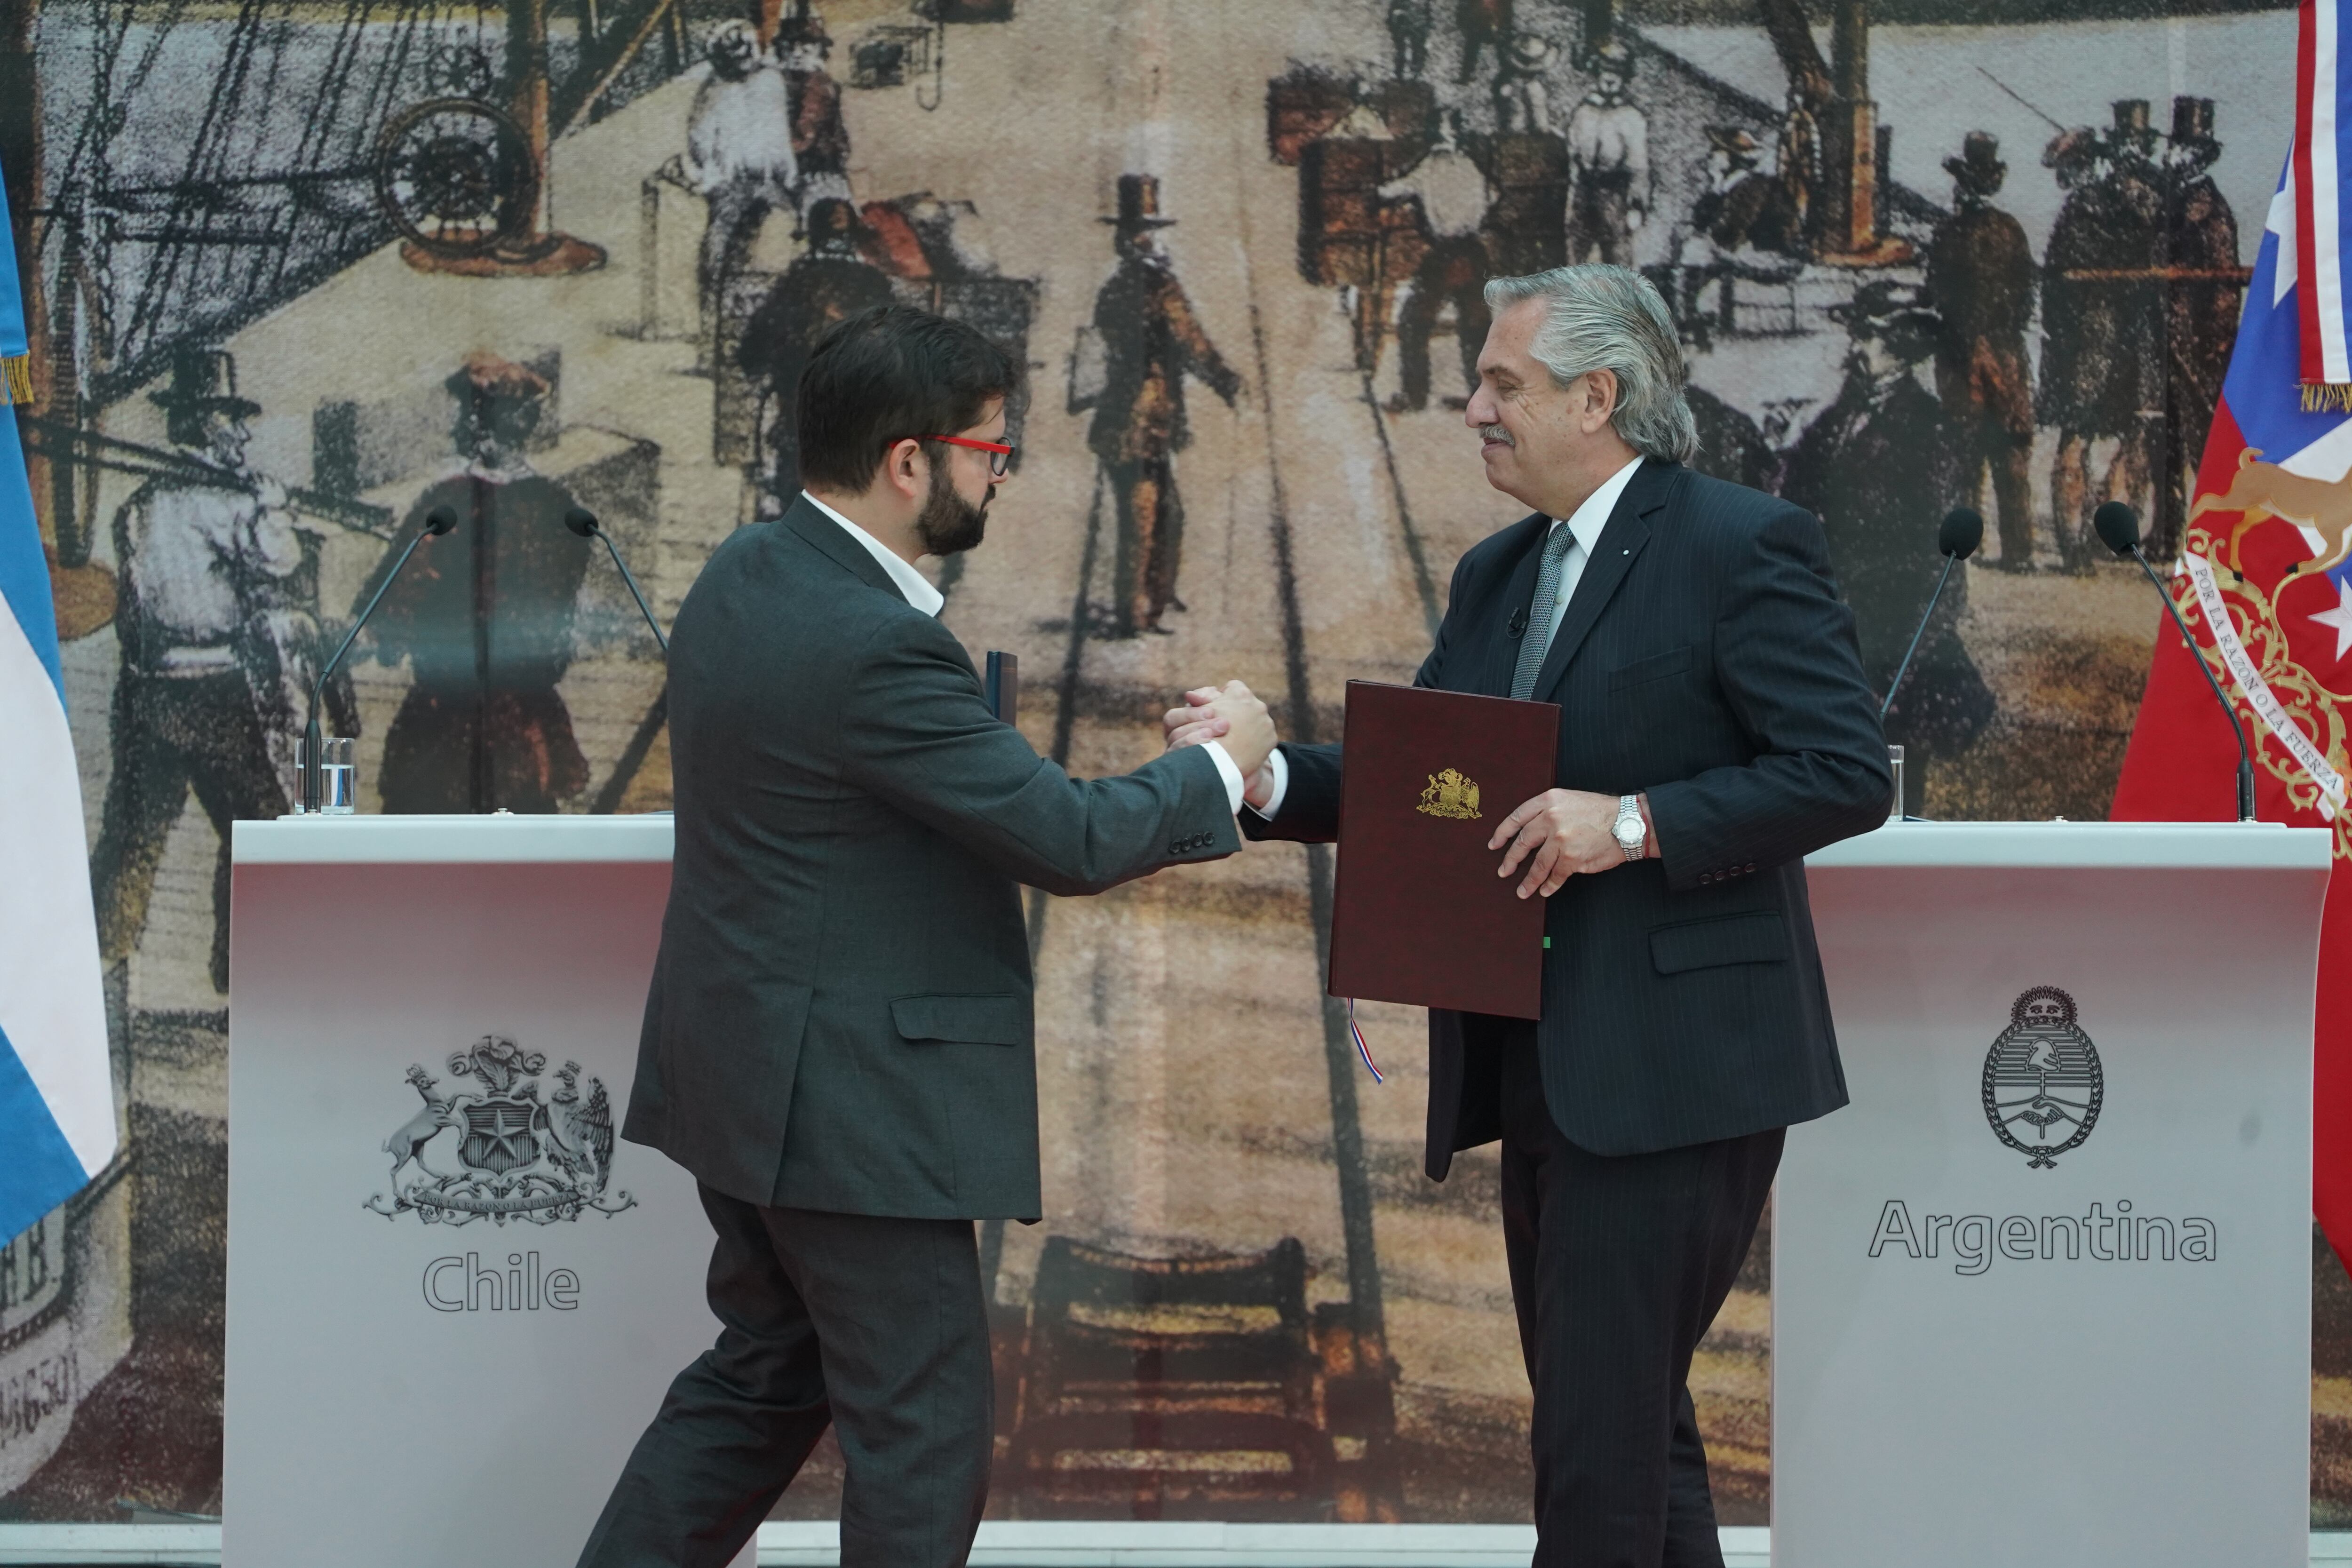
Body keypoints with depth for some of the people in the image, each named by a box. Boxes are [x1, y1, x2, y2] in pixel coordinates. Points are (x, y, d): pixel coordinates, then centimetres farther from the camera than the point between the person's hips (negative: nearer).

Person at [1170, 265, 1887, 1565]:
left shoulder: (1742, 548, -8)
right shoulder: (1496, 578, 17)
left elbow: (1848, 771, -14)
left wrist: (1635, 822, -21)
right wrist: (1268, 776, -5)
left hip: (1670, 1074, -9)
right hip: (1540, 1072, 9)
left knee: (1598, 1452, -9)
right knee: (1628, 1438, 16)